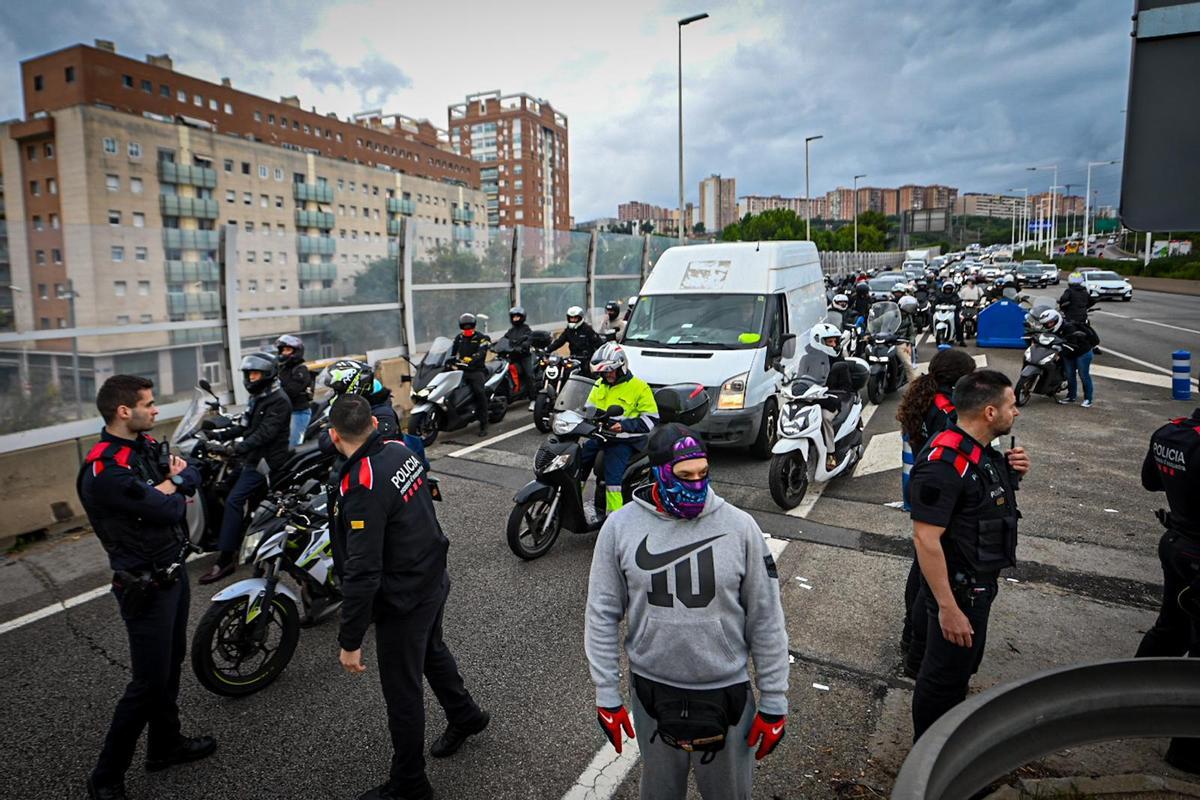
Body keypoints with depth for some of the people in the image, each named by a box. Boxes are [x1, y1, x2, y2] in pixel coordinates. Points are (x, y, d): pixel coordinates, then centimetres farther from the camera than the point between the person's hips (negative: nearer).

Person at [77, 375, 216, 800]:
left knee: (172, 662, 21)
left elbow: (192, 476, 3)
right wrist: (173, 489, -5)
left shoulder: (147, 445, 4)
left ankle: (165, 744, 40)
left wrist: (167, 484, -16)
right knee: (149, 681, 1)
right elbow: (171, 510, -26)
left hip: (174, 570, 9)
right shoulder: (104, 471, -26)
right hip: (145, 586, -9)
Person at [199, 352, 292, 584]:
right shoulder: (257, 398, 16)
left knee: (233, 501, -19)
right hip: (251, 457, 11)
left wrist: (233, 449, -34)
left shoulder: (279, 401, -16)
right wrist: (218, 435, 6)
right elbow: (244, 427, 19)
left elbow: (264, 434, -26)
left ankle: (225, 559, -18)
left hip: (266, 460, -11)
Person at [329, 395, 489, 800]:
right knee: (432, 650, 31)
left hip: (402, 601, -8)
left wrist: (350, 641, -22)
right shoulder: (402, 450, -6)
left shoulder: (362, 487, -30)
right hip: (433, 580, 8)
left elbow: (362, 573, -29)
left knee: (402, 691, 11)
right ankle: (465, 715, 55)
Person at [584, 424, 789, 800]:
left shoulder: (739, 526, -14)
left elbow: (766, 621, -6)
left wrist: (774, 704, -2)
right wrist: (606, 696, -2)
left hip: (726, 694, 0)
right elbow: (603, 615, -4)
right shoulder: (620, 526, -12)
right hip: (652, 692, 1)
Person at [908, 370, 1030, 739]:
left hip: (980, 583, 10)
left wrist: (1012, 472, -2)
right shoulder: (944, 462, -30)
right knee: (945, 675, 7)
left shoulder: (980, 451, 2)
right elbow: (926, 538, -32)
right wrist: (948, 608, -30)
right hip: (958, 589, -10)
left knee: (964, 664, 27)